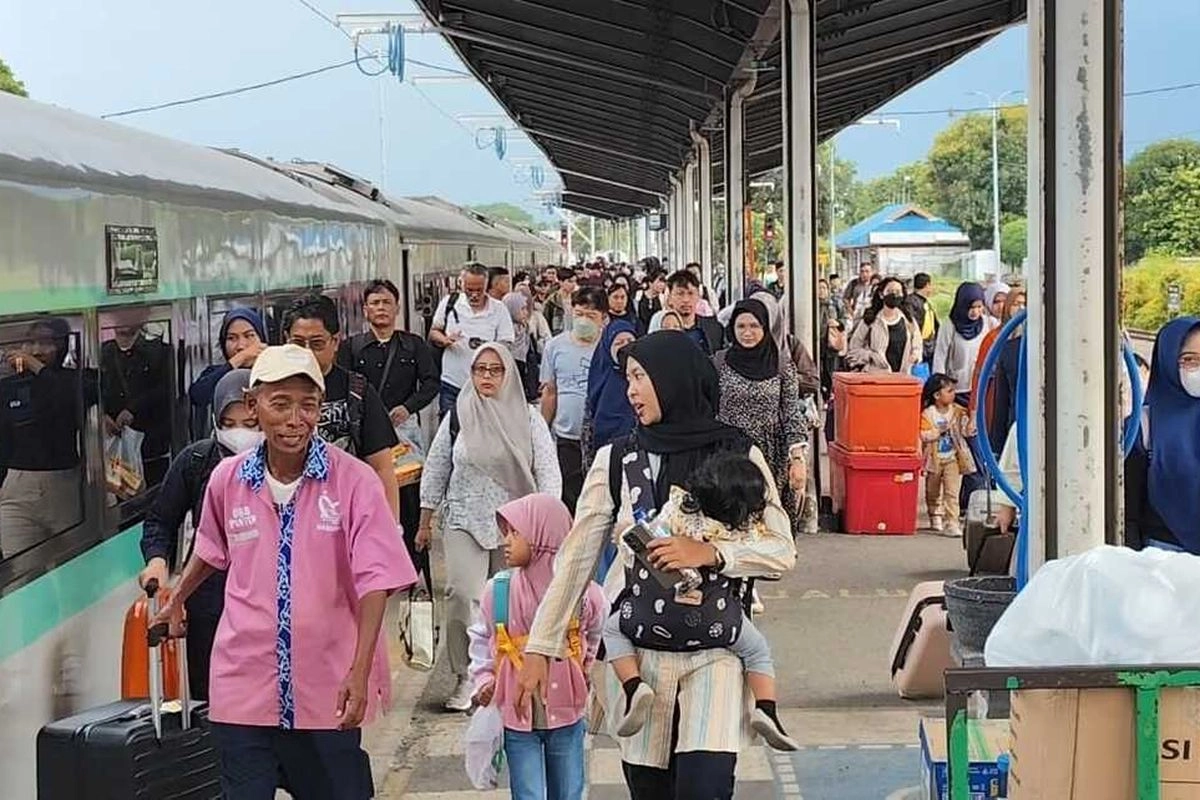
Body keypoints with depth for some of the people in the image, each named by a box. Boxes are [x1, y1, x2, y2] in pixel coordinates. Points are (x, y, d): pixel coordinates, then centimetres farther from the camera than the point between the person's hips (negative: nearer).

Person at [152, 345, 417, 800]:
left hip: (327, 689, -2)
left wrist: (359, 673, -20)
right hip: (244, 688, 2)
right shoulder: (228, 479, 1)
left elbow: (375, 582, -13)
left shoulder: (353, 481, -10)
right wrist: (176, 599, 35)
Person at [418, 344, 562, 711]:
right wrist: (425, 521, 11)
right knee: (462, 595, -15)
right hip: (465, 522, 0)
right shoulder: (457, 416, 3)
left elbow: (547, 471, 2)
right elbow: (436, 469, 10)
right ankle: (465, 677, -5)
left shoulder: (528, 418, 1)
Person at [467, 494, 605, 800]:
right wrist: (483, 679, -2)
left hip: (566, 716, 0)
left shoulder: (583, 591, -12)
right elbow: (481, 637, 7)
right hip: (517, 716, 0)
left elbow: (594, 635, 9)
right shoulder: (498, 590, -10)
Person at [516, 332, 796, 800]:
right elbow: (575, 559, 4)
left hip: (713, 648, -2)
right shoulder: (616, 461, 5)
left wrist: (710, 552, -18)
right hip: (635, 647, 2)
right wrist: (539, 648, 0)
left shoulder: (738, 457, 2)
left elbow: (782, 551, -3)